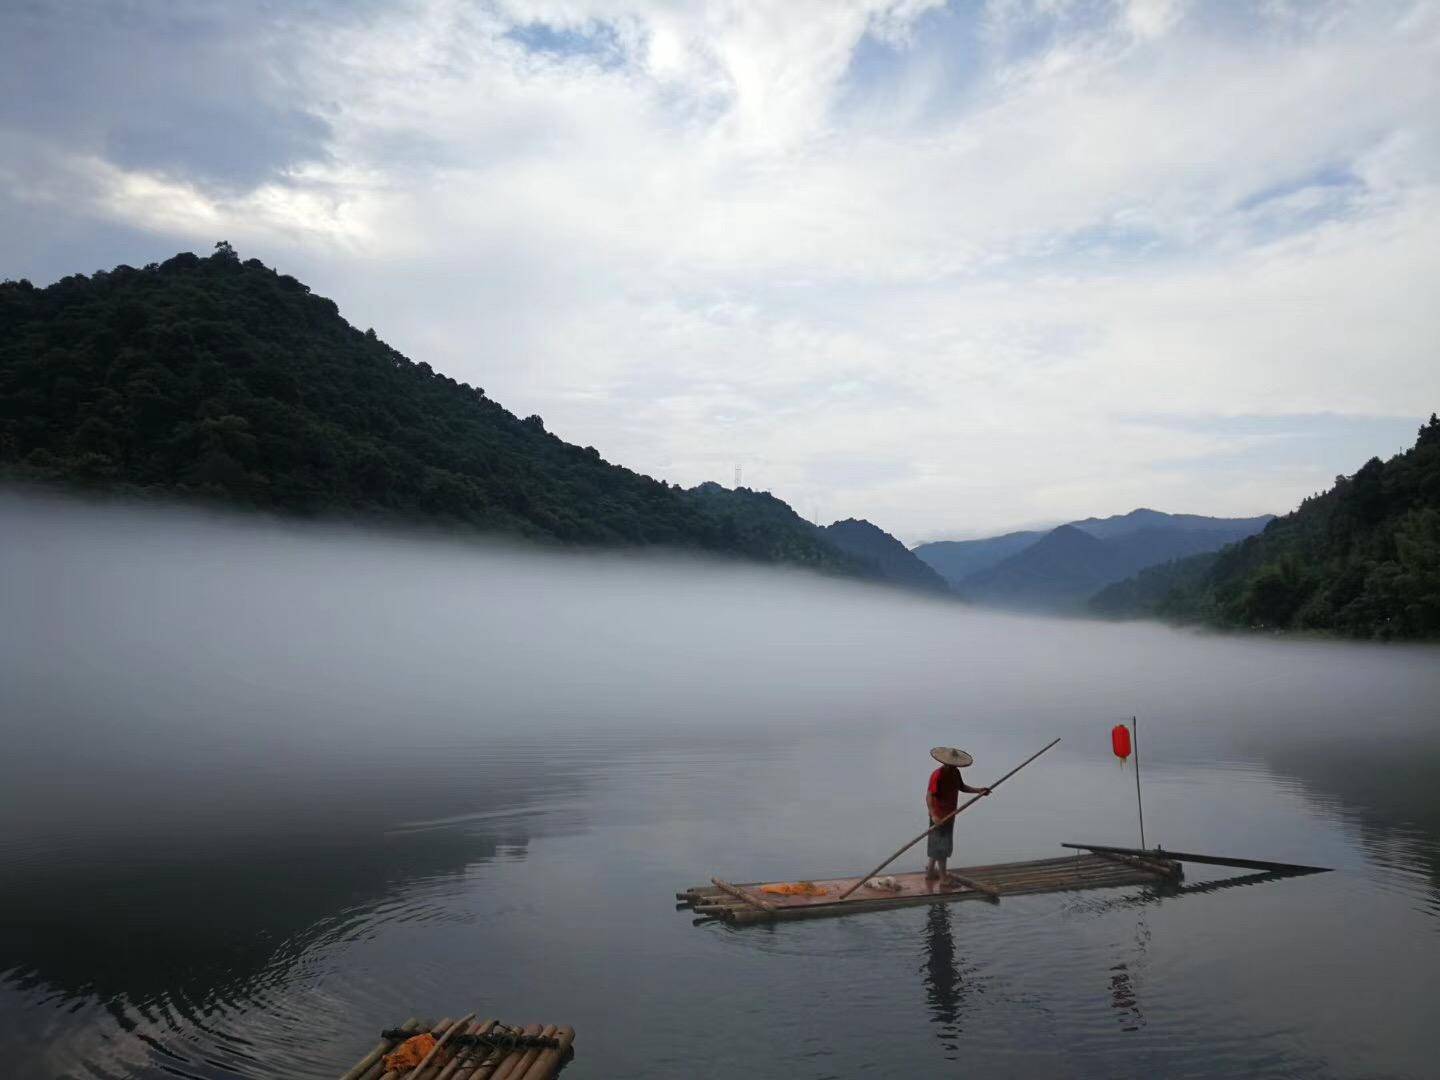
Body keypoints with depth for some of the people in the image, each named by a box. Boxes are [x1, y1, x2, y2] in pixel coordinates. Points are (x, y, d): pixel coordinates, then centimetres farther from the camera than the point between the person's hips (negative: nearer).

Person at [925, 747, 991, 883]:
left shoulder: (955, 772, 4)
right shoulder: (937, 775, -23)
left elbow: (962, 787, 18)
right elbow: (929, 796, -28)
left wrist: (978, 790, 3)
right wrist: (934, 815, -39)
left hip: (949, 815, 9)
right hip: (939, 816, -9)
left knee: (936, 845, 19)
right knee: (941, 846, -1)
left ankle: (930, 872, 32)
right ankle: (943, 878, 6)